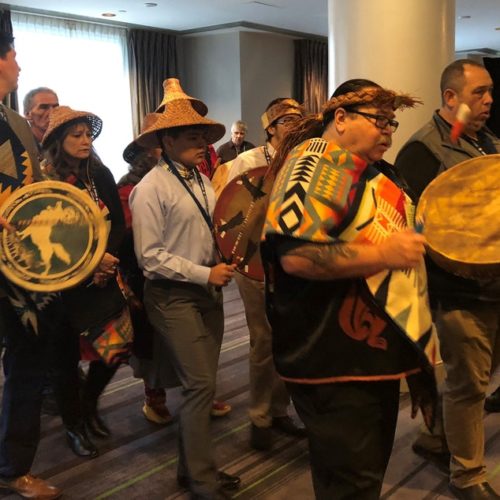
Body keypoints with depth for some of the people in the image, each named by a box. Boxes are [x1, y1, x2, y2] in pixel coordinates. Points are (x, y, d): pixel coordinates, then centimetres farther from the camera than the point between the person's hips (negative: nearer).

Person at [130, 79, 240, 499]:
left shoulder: (202, 181, 10)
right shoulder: (151, 189, -13)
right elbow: (149, 256, -16)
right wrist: (204, 274, -17)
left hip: (208, 290, 8)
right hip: (174, 296, -7)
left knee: (202, 383, 13)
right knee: (200, 384, -6)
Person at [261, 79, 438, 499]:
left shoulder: (368, 168, 15)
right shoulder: (317, 160, -15)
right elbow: (296, 255, -28)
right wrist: (382, 254, -24)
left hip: (374, 354, 10)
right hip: (337, 364, -10)